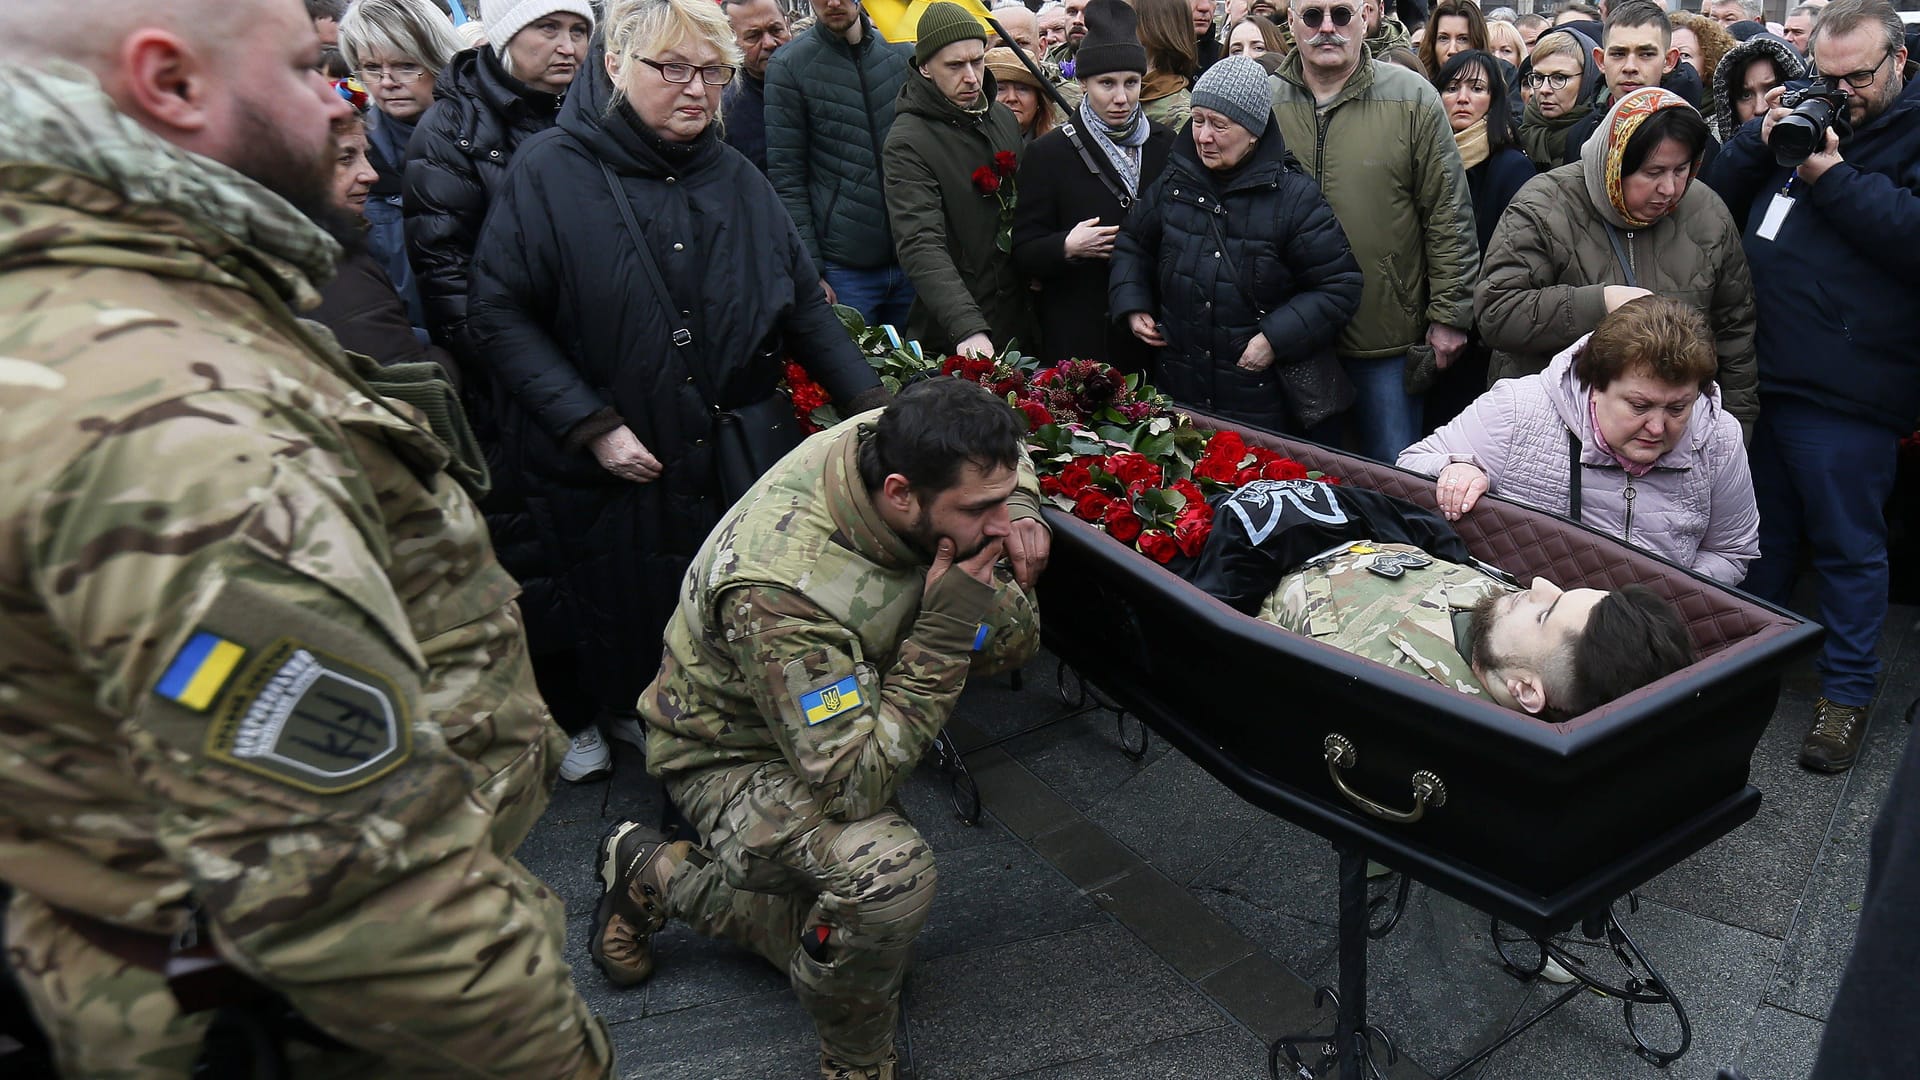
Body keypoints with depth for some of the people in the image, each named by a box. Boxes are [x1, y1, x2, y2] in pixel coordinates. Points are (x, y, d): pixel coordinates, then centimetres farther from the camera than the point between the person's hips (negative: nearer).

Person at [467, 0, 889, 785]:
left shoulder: (737, 178, 7)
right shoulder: (551, 172, -8)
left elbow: (804, 305, 10)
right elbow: (498, 314, -9)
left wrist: (873, 405, 2)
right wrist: (591, 425, -16)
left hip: (733, 458, 3)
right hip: (606, 473, -3)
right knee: (627, 630, 13)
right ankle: (626, 723, 40)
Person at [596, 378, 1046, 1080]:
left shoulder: (885, 442, -19)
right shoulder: (780, 590, -40)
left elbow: (998, 453, 5)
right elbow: (853, 785, -38)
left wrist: (1019, 512, -16)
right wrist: (945, 635, -39)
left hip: (837, 706, 9)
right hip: (735, 753, -8)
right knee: (889, 869, -33)